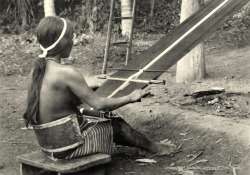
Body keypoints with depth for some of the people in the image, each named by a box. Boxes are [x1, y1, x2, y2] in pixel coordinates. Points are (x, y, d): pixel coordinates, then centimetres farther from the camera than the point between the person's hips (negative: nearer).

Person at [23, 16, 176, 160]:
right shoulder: (67, 73, -26)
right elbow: (99, 104, -18)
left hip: (47, 143, 8)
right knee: (117, 125, 12)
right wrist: (130, 98, -3)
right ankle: (153, 149, 37)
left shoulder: (36, 71, 0)